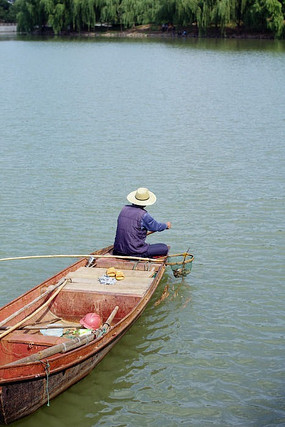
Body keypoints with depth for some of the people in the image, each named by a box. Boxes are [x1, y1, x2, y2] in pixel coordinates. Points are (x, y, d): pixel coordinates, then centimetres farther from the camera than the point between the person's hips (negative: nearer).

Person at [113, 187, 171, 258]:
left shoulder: (124, 209, 5)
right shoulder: (143, 215, -15)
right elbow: (156, 227, 0)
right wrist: (166, 225, 23)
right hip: (134, 251, -7)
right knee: (164, 248, 0)